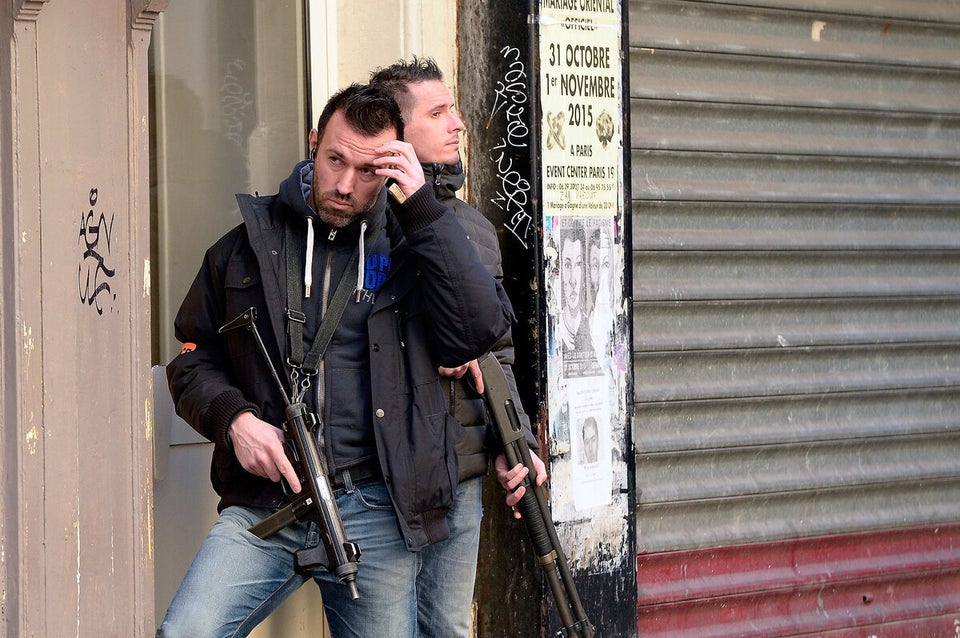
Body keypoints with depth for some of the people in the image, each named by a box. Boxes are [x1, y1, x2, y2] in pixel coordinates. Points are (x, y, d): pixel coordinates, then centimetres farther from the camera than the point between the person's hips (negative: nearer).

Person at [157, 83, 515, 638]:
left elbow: (480, 329, -9)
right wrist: (233, 418, -5)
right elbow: (193, 357, 16)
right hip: (265, 504, 0)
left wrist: (423, 204, -10)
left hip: (377, 514, 0)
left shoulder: (408, 246, 8)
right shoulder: (250, 244, 11)